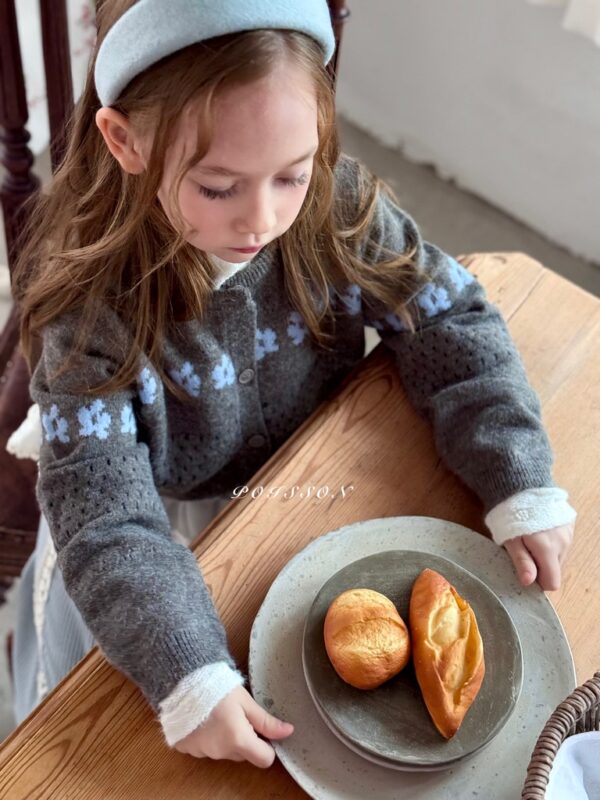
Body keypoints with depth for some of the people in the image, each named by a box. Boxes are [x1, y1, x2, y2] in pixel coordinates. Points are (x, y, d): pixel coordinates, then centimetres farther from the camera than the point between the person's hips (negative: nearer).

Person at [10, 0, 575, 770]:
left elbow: (452, 327, -13)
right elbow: (104, 516, -31)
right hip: (170, 521, -2)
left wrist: (522, 488, -23)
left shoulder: (341, 208, -23)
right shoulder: (90, 300, -30)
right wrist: (188, 676, -42)